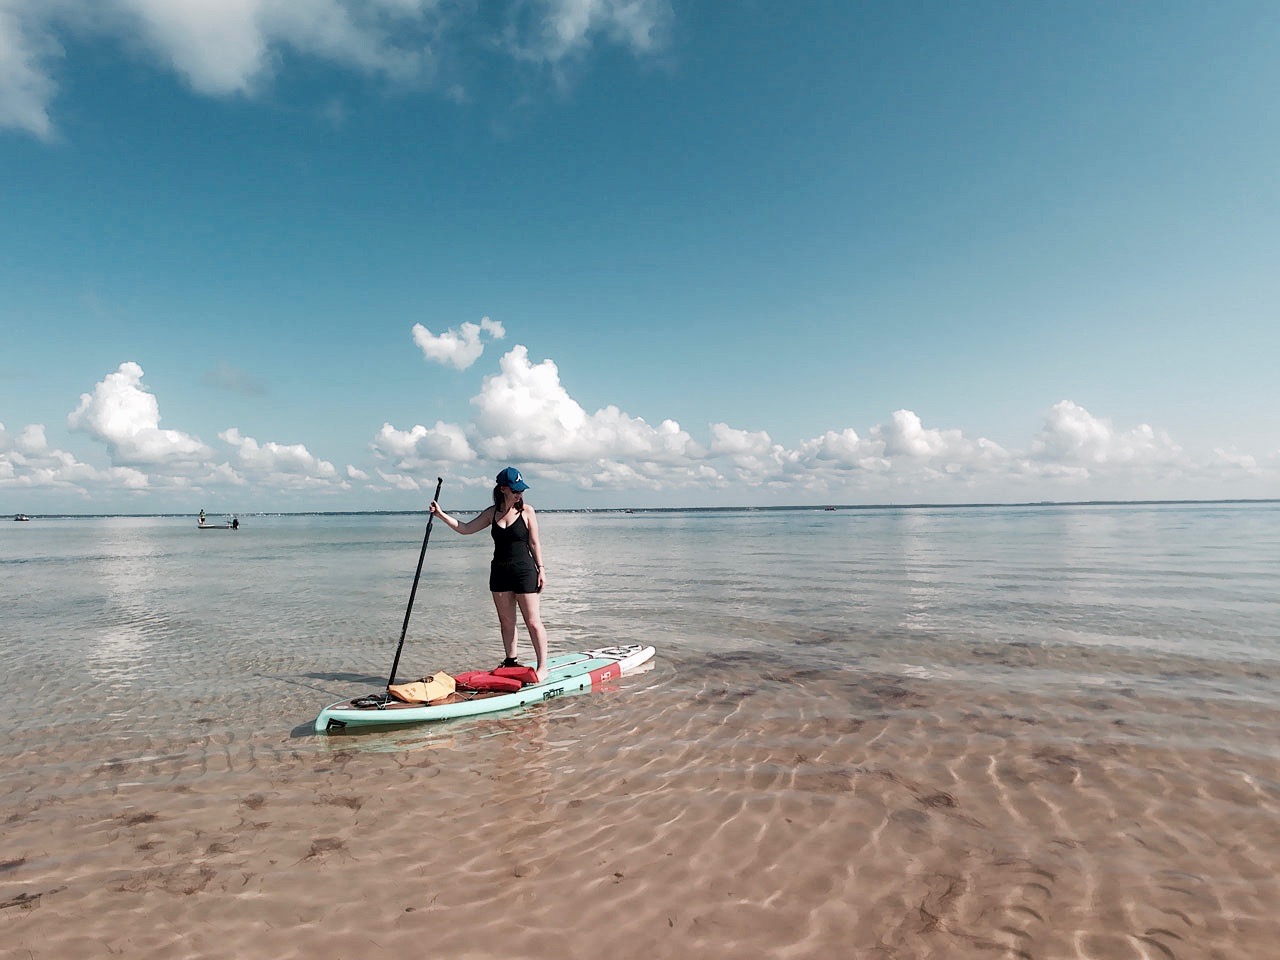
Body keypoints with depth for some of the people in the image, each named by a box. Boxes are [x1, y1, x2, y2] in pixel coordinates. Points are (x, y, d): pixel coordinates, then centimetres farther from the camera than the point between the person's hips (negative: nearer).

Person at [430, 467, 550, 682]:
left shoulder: (527, 511, -5)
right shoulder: (492, 513, 6)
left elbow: (534, 543, -3)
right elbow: (465, 528, 8)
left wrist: (540, 569, -5)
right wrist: (441, 515, 1)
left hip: (524, 571, -4)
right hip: (499, 572, 5)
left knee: (533, 622, -2)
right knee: (506, 621, 12)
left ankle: (543, 666, 7)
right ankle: (511, 661, 25)